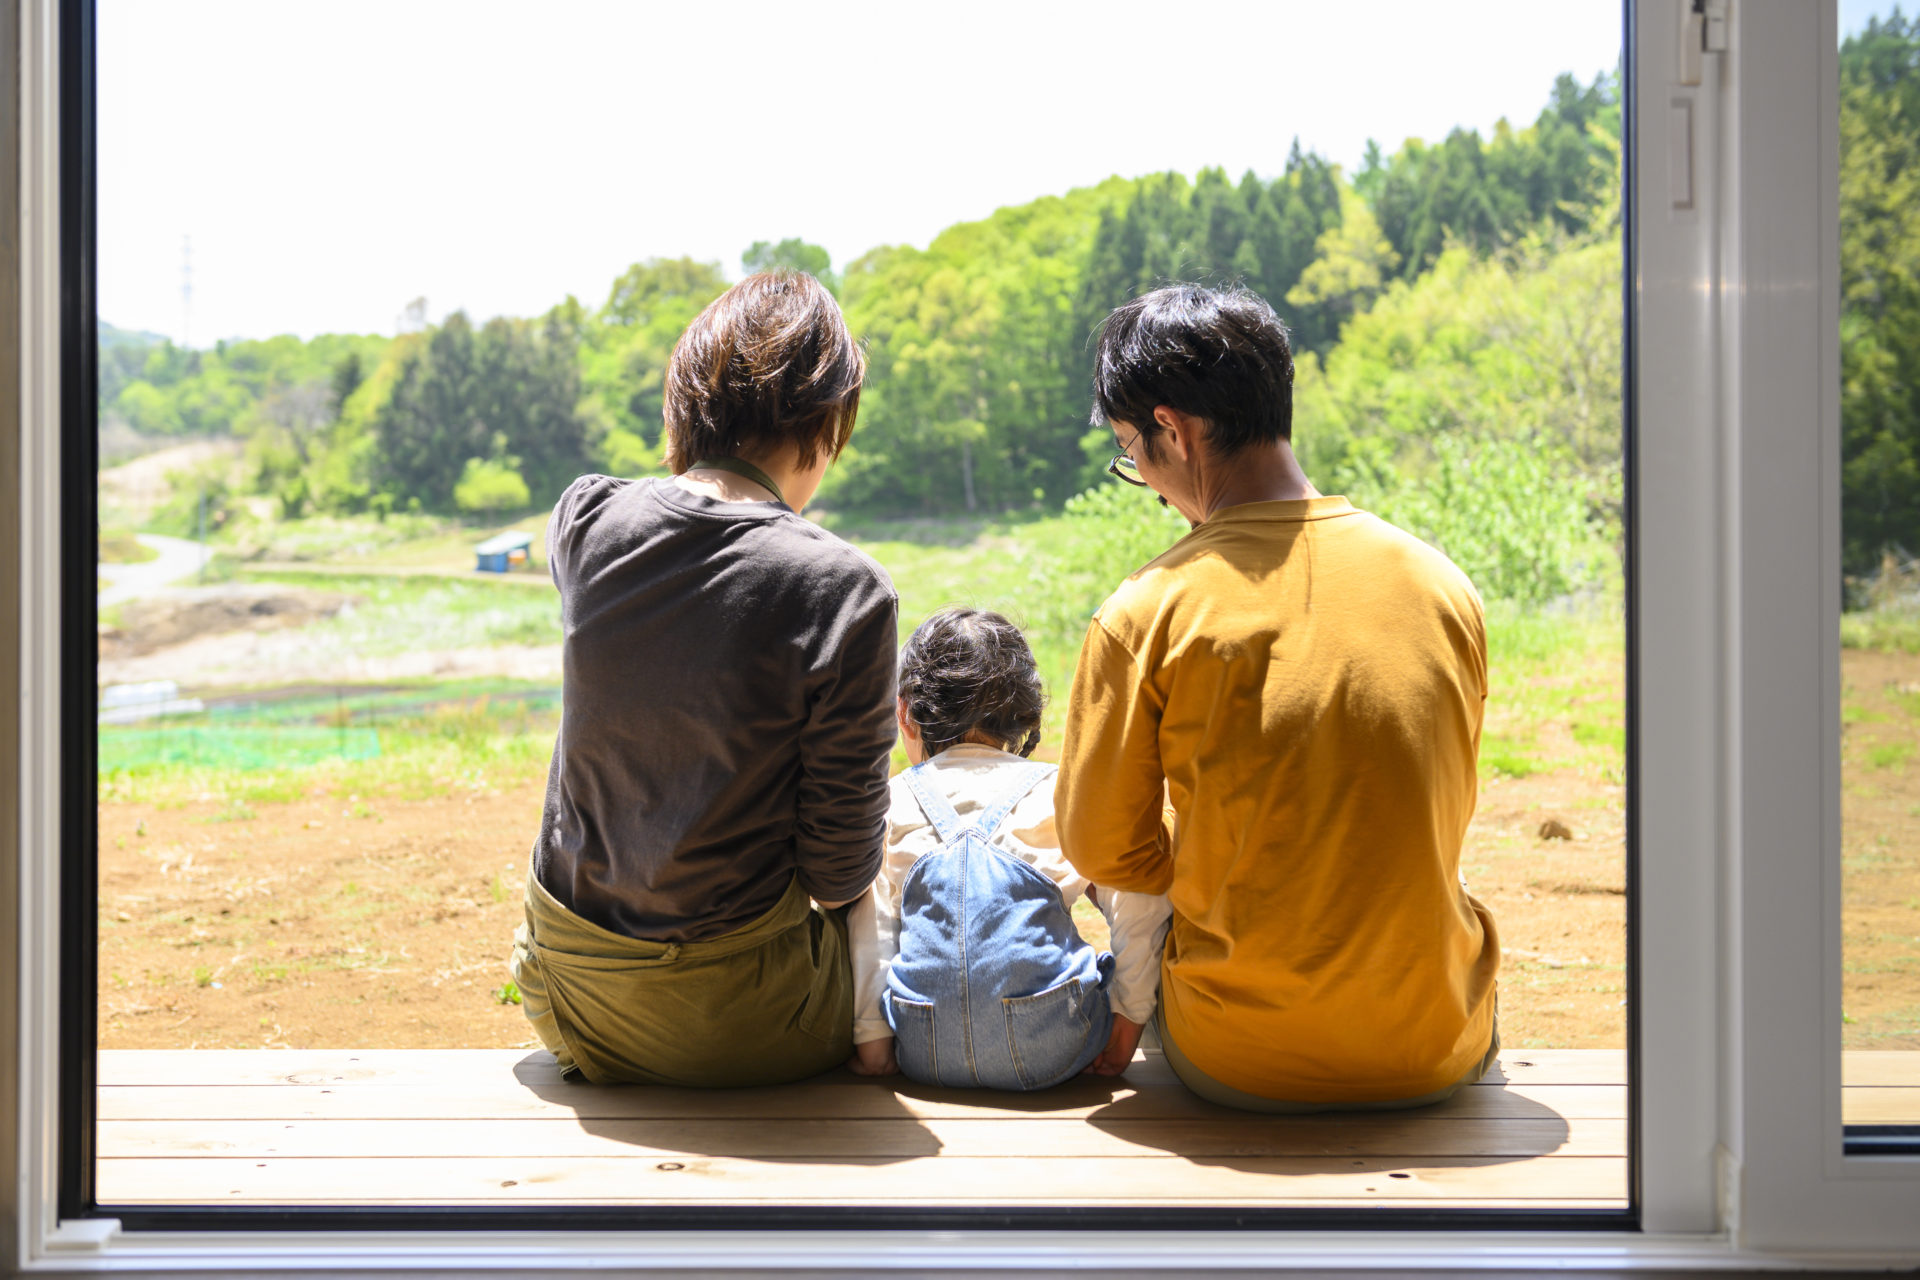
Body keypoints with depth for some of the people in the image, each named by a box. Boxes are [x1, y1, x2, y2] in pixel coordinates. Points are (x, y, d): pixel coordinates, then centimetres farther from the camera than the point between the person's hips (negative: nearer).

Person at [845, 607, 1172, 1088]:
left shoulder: (886, 808, 10)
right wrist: (1128, 1013, 7)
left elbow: (867, 930, 4)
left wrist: (870, 1037, 7)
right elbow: (1138, 900, 0)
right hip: (1050, 1050, 0)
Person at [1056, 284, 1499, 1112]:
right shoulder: (1445, 586, -2)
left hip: (1242, 1067, -2)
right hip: (1436, 1057, 3)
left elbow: (1102, 850, -4)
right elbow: (1438, 822, 10)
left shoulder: (1145, 615, -14)